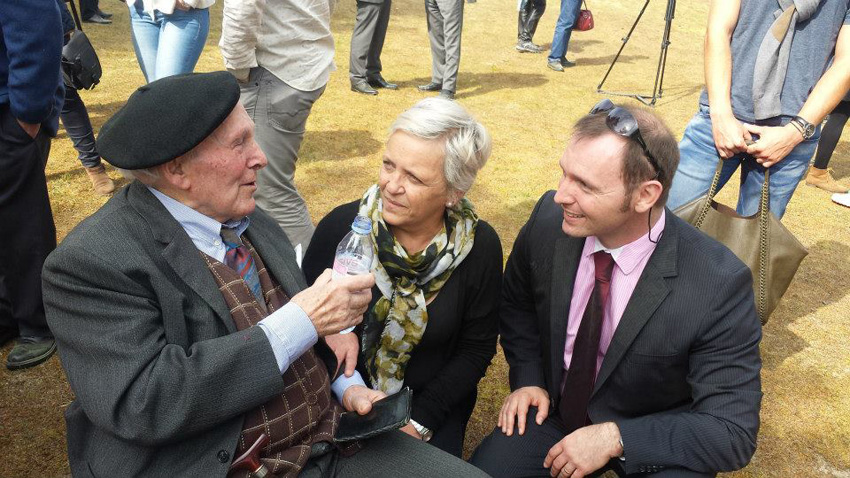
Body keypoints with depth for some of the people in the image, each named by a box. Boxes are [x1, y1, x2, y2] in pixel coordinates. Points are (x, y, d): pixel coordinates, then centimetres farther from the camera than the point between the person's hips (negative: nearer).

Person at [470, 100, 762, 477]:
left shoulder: (719, 284, -26)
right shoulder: (548, 220, -16)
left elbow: (733, 432, -19)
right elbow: (516, 302, 5)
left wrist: (614, 439, -25)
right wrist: (527, 378, -7)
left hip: (655, 441, -2)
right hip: (555, 409, 3)